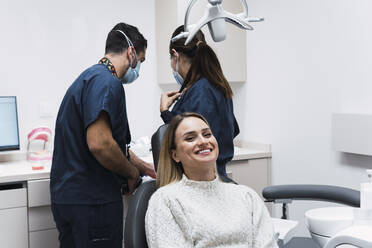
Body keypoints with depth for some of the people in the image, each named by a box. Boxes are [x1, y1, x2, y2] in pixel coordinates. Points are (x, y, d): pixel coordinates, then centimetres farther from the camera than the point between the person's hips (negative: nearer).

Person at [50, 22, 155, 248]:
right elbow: (99, 144, -26)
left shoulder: (90, 77, 18)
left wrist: (146, 168, 24)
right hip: (91, 201, -10)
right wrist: (132, 173, -10)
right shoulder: (106, 82, -15)